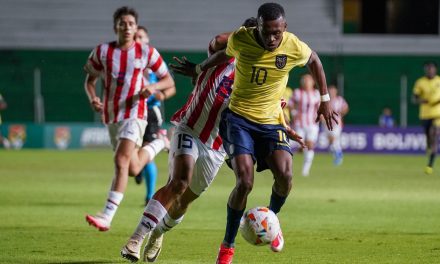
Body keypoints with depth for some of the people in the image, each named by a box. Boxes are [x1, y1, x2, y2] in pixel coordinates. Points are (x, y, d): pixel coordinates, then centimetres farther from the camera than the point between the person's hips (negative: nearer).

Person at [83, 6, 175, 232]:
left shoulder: (146, 53, -3)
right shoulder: (102, 52, 1)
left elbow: (168, 81, 5)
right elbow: (90, 80, 12)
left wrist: (153, 87, -17)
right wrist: (92, 99, -9)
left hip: (134, 114, -4)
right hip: (111, 116, 4)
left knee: (121, 162, -22)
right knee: (133, 169, 15)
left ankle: (107, 217, -25)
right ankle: (159, 143, 49)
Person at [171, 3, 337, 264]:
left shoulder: (295, 48, -12)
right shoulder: (240, 39, -13)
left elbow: (314, 61, 12)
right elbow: (225, 53, 13)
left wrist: (325, 100, 15)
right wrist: (199, 69, 27)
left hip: (271, 122, 1)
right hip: (238, 117, -1)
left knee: (285, 175, -23)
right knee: (245, 181, -19)